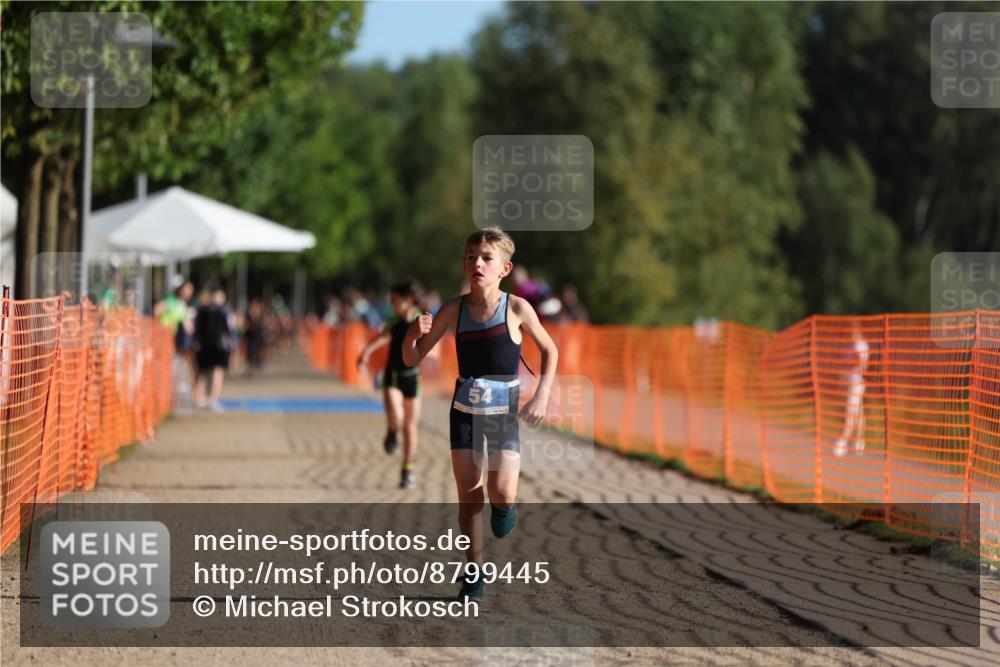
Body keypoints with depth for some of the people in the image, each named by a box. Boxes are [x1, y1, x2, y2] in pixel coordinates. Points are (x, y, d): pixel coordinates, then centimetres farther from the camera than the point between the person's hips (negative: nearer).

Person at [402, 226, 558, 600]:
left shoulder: (517, 309, -12)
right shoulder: (454, 310, -7)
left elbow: (549, 350, 5)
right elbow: (412, 359, -2)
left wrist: (542, 396, -4)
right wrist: (415, 333, -23)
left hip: (504, 412, -2)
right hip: (465, 410, 2)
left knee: (502, 492, -16)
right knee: (468, 494, 2)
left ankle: (503, 506, 22)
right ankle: (474, 573, 16)